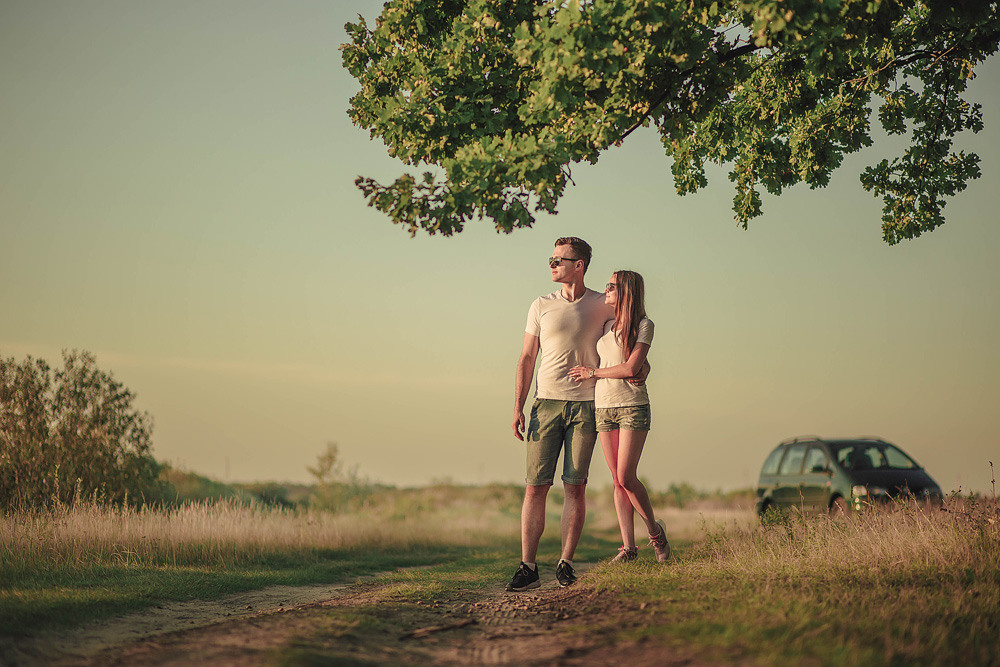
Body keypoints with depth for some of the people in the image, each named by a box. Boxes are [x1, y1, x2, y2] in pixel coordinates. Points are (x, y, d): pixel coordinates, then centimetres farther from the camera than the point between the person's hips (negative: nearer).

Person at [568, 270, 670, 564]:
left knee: (626, 477, -11)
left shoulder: (644, 325, -4)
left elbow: (630, 368, -12)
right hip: (604, 406, 5)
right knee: (618, 480, 1)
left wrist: (594, 372, -5)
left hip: (632, 405, -5)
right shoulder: (607, 325, 14)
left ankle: (655, 530, 10)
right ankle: (628, 547, 2)